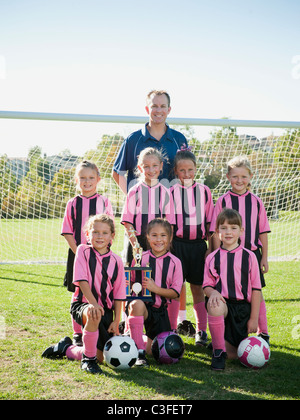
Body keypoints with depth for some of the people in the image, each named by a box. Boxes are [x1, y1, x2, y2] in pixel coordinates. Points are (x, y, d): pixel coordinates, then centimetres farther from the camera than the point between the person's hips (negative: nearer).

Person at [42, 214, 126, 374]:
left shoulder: (116, 261, 3)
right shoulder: (83, 251, -4)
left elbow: (118, 295, 5)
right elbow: (82, 281, -14)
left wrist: (116, 321, -3)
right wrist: (93, 304, -27)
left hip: (105, 308, 4)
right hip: (83, 304, -4)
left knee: (103, 356, 1)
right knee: (94, 315, -41)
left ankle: (66, 349, 29)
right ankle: (88, 359, -18)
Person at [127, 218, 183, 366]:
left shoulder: (174, 262, 0)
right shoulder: (141, 258, -1)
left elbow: (175, 292, -4)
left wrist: (155, 288, -19)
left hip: (160, 309, 2)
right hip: (142, 304, -2)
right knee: (137, 304, -39)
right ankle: (139, 352, -29)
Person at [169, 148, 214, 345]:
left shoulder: (204, 191, 5)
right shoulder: (171, 192, 0)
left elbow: (210, 222, 9)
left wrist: (211, 248, 5)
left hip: (198, 244, 1)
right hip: (177, 244, -1)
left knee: (198, 287, 7)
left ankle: (201, 330, 16)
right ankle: (172, 329, 8)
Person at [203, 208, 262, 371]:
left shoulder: (249, 256, 1)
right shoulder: (212, 258, 3)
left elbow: (256, 289, 2)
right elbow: (207, 285, 5)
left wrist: (254, 318, -2)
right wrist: (213, 292, -21)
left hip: (243, 307, 1)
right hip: (222, 303, -1)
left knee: (234, 354, 1)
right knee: (215, 307, -38)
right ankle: (218, 351, -18)